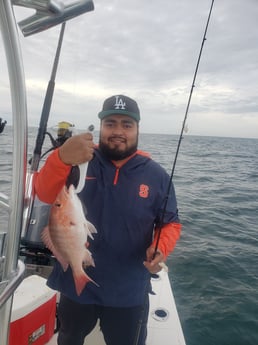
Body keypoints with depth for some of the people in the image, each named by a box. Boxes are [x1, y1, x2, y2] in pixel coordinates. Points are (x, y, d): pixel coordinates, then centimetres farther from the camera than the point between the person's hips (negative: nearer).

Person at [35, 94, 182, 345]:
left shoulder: (156, 175, -9)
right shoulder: (80, 160, -11)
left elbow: (171, 223, -2)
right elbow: (45, 195, -22)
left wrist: (160, 249, -24)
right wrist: (62, 158, -42)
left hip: (129, 292, 0)